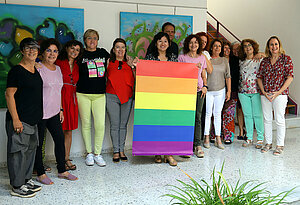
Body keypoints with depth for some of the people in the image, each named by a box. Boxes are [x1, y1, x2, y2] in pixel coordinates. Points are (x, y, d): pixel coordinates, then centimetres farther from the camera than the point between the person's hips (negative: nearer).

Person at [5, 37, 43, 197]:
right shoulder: (16, 71, -12)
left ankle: (26, 180, 30)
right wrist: (15, 119, -20)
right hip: (20, 120, -9)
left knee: (30, 149, 16)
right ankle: (17, 186, 9)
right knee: (18, 151, -1)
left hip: (34, 119, 9)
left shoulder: (36, 70, 14)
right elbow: (9, 95, -15)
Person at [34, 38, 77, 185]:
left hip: (54, 112, 7)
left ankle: (62, 171, 22)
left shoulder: (57, 69, 13)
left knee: (60, 139, 10)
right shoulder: (37, 68, -11)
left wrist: (60, 109, 17)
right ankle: (40, 174, 16)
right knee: (38, 143, 4)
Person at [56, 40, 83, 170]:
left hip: (72, 98, 5)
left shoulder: (76, 66, 14)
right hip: (60, 97, -5)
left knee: (69, 130, 8)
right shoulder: (58, 63, -3)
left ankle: (67, 158, 17)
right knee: (61, 130, -3)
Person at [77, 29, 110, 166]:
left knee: (100, 125, -5)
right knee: (86, 124, 4)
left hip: (100, 94, 1)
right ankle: (89, 153, 18)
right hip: (83, 94, -1)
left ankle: (97, 154, 10)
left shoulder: (103, 53, 11)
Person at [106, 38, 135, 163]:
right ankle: (116, 151, 11)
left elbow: (135, 80, 6)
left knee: (123, 125, 7)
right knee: (114, 125, 1)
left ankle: (122, 150, 18)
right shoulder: (109, 63, 4)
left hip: (127, 97, 2)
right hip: (112, 97, -2)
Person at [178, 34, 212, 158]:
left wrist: (205, 86, 4)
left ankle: (197, 145, 4)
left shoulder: (202, 57, 14)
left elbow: (204, 74, 17)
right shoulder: (182, 57, 4)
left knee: (197, 117, 1)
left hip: (199, 90, 3)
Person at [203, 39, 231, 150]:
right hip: (208, 90, -2)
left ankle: (218, 139, 11)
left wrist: (229, 91, 5)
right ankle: (206, 138, 9)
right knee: (208, 114, -1)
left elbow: (228, 76, 10)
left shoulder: (224, 60, 10)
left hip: (220, 91, 3)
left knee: (218, 114, 6)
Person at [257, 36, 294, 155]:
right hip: (265, 94, 4)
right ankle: (268, 143, 22)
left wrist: (278, 92, -13)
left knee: (279, 120, 0)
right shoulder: (264, 61, 10)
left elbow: (290, 77, -6)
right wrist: (264, 92, -4)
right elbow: (259, 77, 10)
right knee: (267, 119, 9)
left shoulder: (286, 59, 0)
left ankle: (280, 145, 11)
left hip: (280, 93, -4)